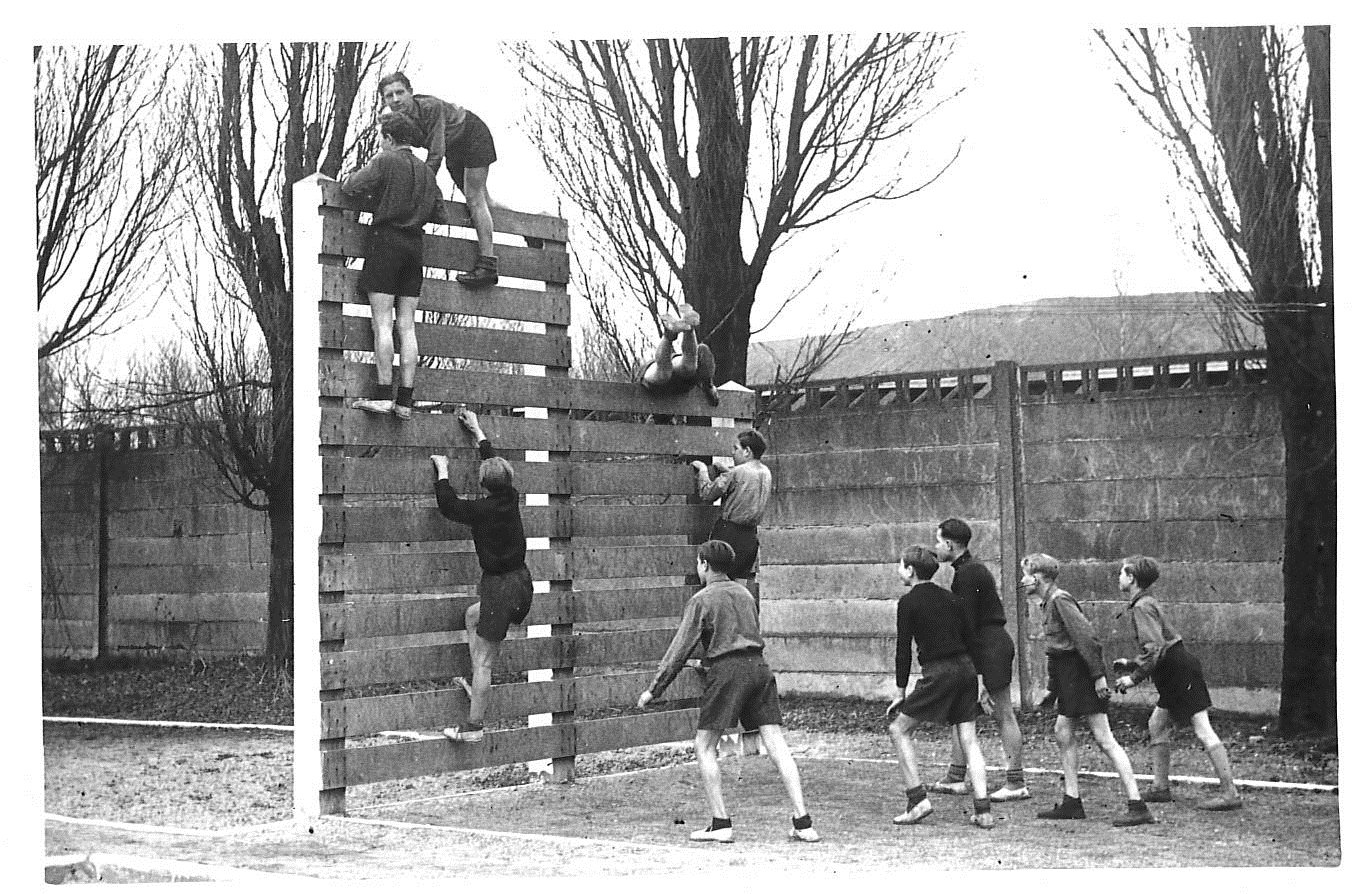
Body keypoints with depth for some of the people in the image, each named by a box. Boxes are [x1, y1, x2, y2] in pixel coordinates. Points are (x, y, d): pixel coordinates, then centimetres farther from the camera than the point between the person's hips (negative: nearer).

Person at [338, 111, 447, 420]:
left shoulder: (385, 161, -3)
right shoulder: (426, 171, 16)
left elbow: (351, 186, -6)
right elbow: (440, 216, 18)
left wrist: (347, 177, 16)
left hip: (386, 240, -6)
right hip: (415, 246, 6)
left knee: (382, 323, -8)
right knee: (406, 326, 3)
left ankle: (383, 395, -15)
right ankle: (405, 400, -2)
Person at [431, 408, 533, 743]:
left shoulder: (481, 511, -18)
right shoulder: (511, 499, 1)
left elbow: (448, 505, -2)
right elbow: (497, 466, 18)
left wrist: (442, 472, 12)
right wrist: (477, 432, 29)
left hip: (500, 587, -8)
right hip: (521, 581, 8)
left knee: (484, 661, -3)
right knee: (472, 615, 31)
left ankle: (474, 725, 1)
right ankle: (476, 681, 28)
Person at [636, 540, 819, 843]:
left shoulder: (701, 600, 1)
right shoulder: (744, 594, 21)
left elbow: (680, 650, -1)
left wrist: (654, 689, 3)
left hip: (726, 670, -6)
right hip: (758, 665, 6)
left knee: (704, 746, 5)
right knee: (776, 744, 1)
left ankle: (721, 823, -2)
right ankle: (803, 822, -5)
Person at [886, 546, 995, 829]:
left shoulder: (909, 602, -3)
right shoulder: (950, 597, 14)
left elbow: (903, 649, -4)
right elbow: (971, 635, 14)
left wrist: (900, 691, 1)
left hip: (938, 674, -7)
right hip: (966, 668, 7)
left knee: (899, 729, 5)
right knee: (968, 739, 7)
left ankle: (918, 799, -3)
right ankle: (983, 811, 0)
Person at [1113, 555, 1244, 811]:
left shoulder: (1142, 607, -14)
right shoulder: (1145, 603, 17)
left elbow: (1156, 649, -23)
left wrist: (1134, 677, -19)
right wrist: (1132, 663, 22)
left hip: (1180, 671, -11)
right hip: (1174, 675, 11)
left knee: (1203, 730, -10)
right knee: (1157, 724, 14)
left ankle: (1230, 793, -11)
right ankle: (1160, 787, 18)